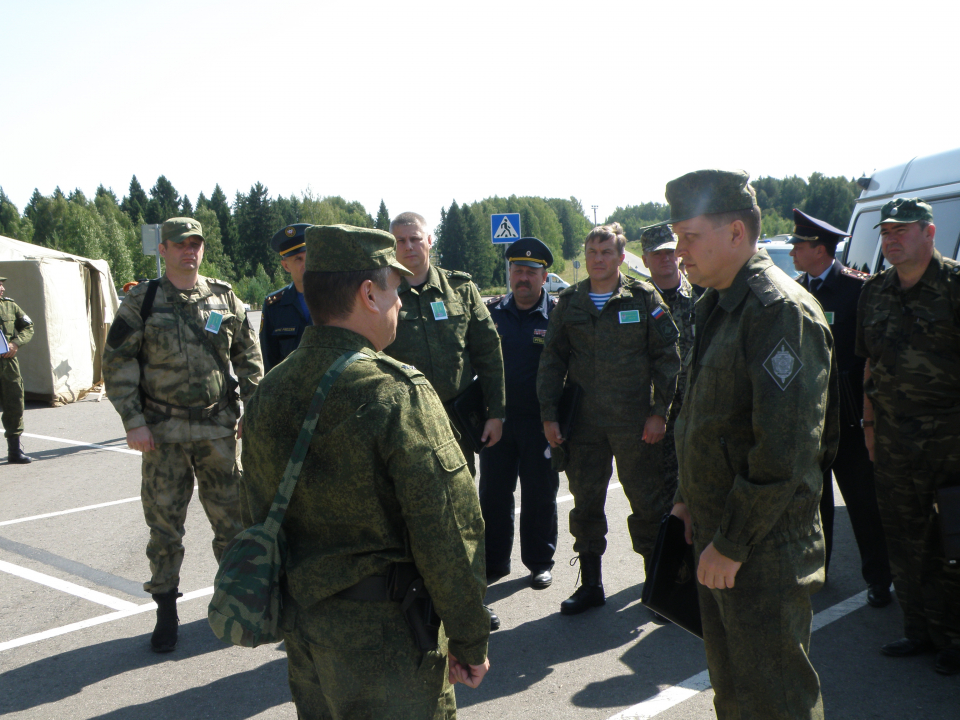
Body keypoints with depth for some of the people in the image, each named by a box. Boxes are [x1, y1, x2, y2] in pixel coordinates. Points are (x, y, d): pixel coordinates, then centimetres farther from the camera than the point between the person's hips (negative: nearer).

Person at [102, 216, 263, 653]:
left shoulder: (225, 299, 7)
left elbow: (249, 358, 11)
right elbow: (117, 363, 0)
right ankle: (166, 611, 21)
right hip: (162, 433, -1)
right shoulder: (141, 302, 1)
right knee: (164, 523, 7)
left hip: (218, 429, 1)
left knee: (231, 517, 6)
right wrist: (133, 421, -7)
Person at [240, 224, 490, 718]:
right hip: (383, 638, -7)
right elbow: (447, 537, -20)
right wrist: (470, 642, -8)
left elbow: (257, 521, 10)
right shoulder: (397, 394, -21)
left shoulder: (268, 393, 1)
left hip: (300, 626, 7)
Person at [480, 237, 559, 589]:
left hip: (540, 422, -3)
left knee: (539, 493, 7)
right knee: (493, 491, 10)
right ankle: (494, 561, 25)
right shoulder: (491, 312, 5)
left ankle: (539, 562, 23)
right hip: (496, 418, 3)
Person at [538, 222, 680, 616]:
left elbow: (667, 356, 0)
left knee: (648, 502, 4)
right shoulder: (570, 302, 7)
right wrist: (549, 415, 3)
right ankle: (590, 584, 25)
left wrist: (660, 411, -6)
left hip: (634, 421, -3)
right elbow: (552, 360, 9)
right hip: (584, 421, 3)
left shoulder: (644, 298, -1)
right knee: (585, 503, 10)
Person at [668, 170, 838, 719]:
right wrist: (691, 500, 14)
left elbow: (786, 451, -25)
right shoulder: (719, 306, 11)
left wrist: (732, 542, -20)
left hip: (765, 552, -9)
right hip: (718, 538, 9)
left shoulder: (782, 311, -20)